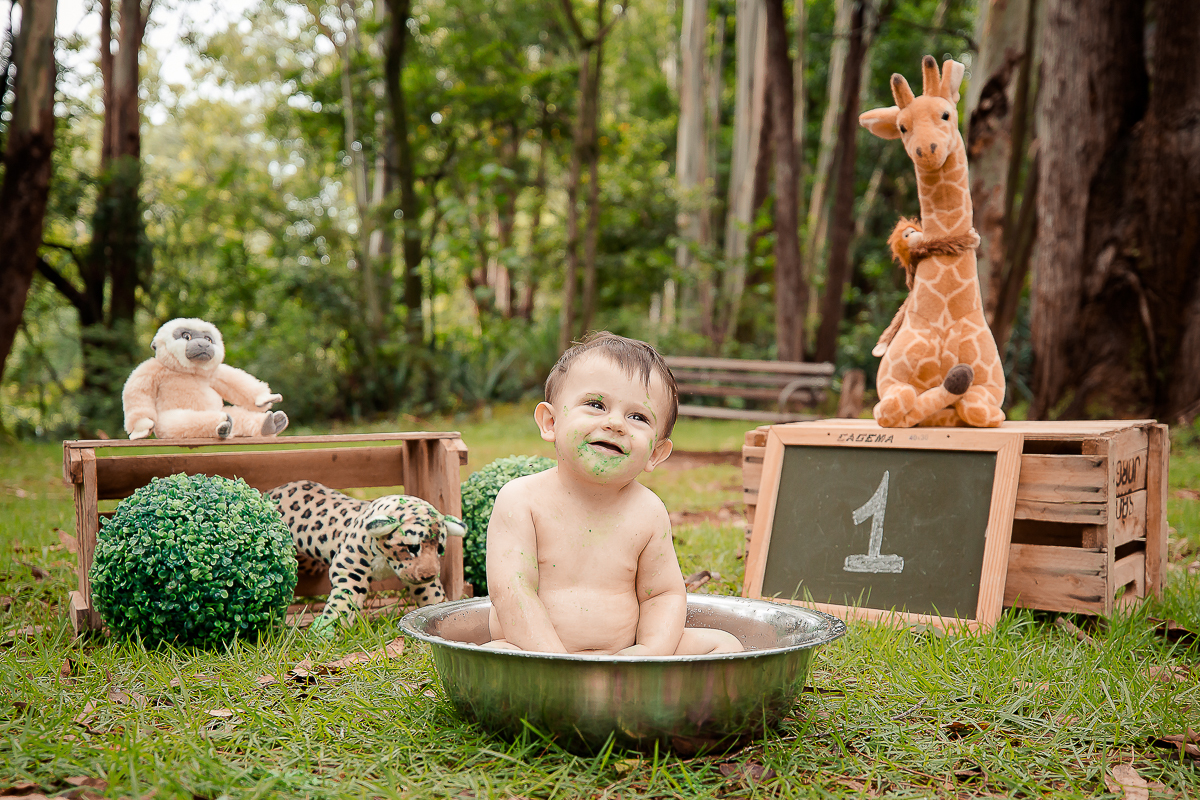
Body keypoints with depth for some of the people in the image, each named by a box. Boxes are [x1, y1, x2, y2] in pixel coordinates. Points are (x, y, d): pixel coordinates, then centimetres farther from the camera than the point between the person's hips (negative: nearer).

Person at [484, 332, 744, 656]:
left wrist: (652, 650, -15)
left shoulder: (647, 511, -1)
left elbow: (664, 594, 6)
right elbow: (511, 592, -16)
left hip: (623, 655, 4)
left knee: (725, 644, -8)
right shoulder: (520, 499, -10)